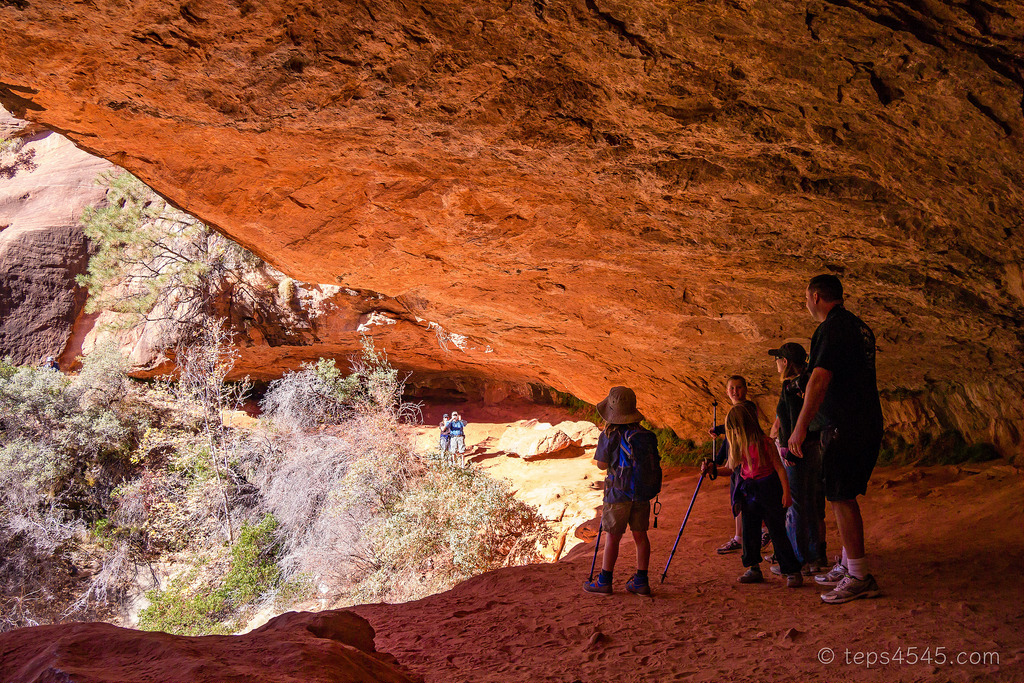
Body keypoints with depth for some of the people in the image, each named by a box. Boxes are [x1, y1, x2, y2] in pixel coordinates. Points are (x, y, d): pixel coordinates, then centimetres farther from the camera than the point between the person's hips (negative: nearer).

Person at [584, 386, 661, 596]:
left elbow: (601, 464, -5)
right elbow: (654, 462, 6)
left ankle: (604, 581, 11)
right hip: (643, 493, 5)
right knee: (640, 535, 11)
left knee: (613, 536, 4)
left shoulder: (609, 436, -13)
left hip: (619, 493, -4)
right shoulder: (647, 435, 1)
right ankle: (641, 581, 16)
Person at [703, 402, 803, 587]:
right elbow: (729, 469, 14)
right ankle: (754, 569, 22)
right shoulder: (737, 446, 5)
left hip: (769, 490, -6)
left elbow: (780, 468, -9)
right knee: (749, 532, 8)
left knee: (777, 533, -3)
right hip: (749, 493, 6)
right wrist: (712, 469, -3)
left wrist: (786, 492, -15)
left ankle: (792, 572, 6)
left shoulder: (765, 443, -11)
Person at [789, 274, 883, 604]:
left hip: (844, 426, -10)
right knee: (845, 497, 16)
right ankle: (848, 566, 24)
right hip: (868, 425, 10)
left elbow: (819, 379, -22)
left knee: (841, 498, -6)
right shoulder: (859, 327, 17)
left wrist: (800, 427, -22)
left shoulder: (831, 329, -14)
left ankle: (859, 576, -5)